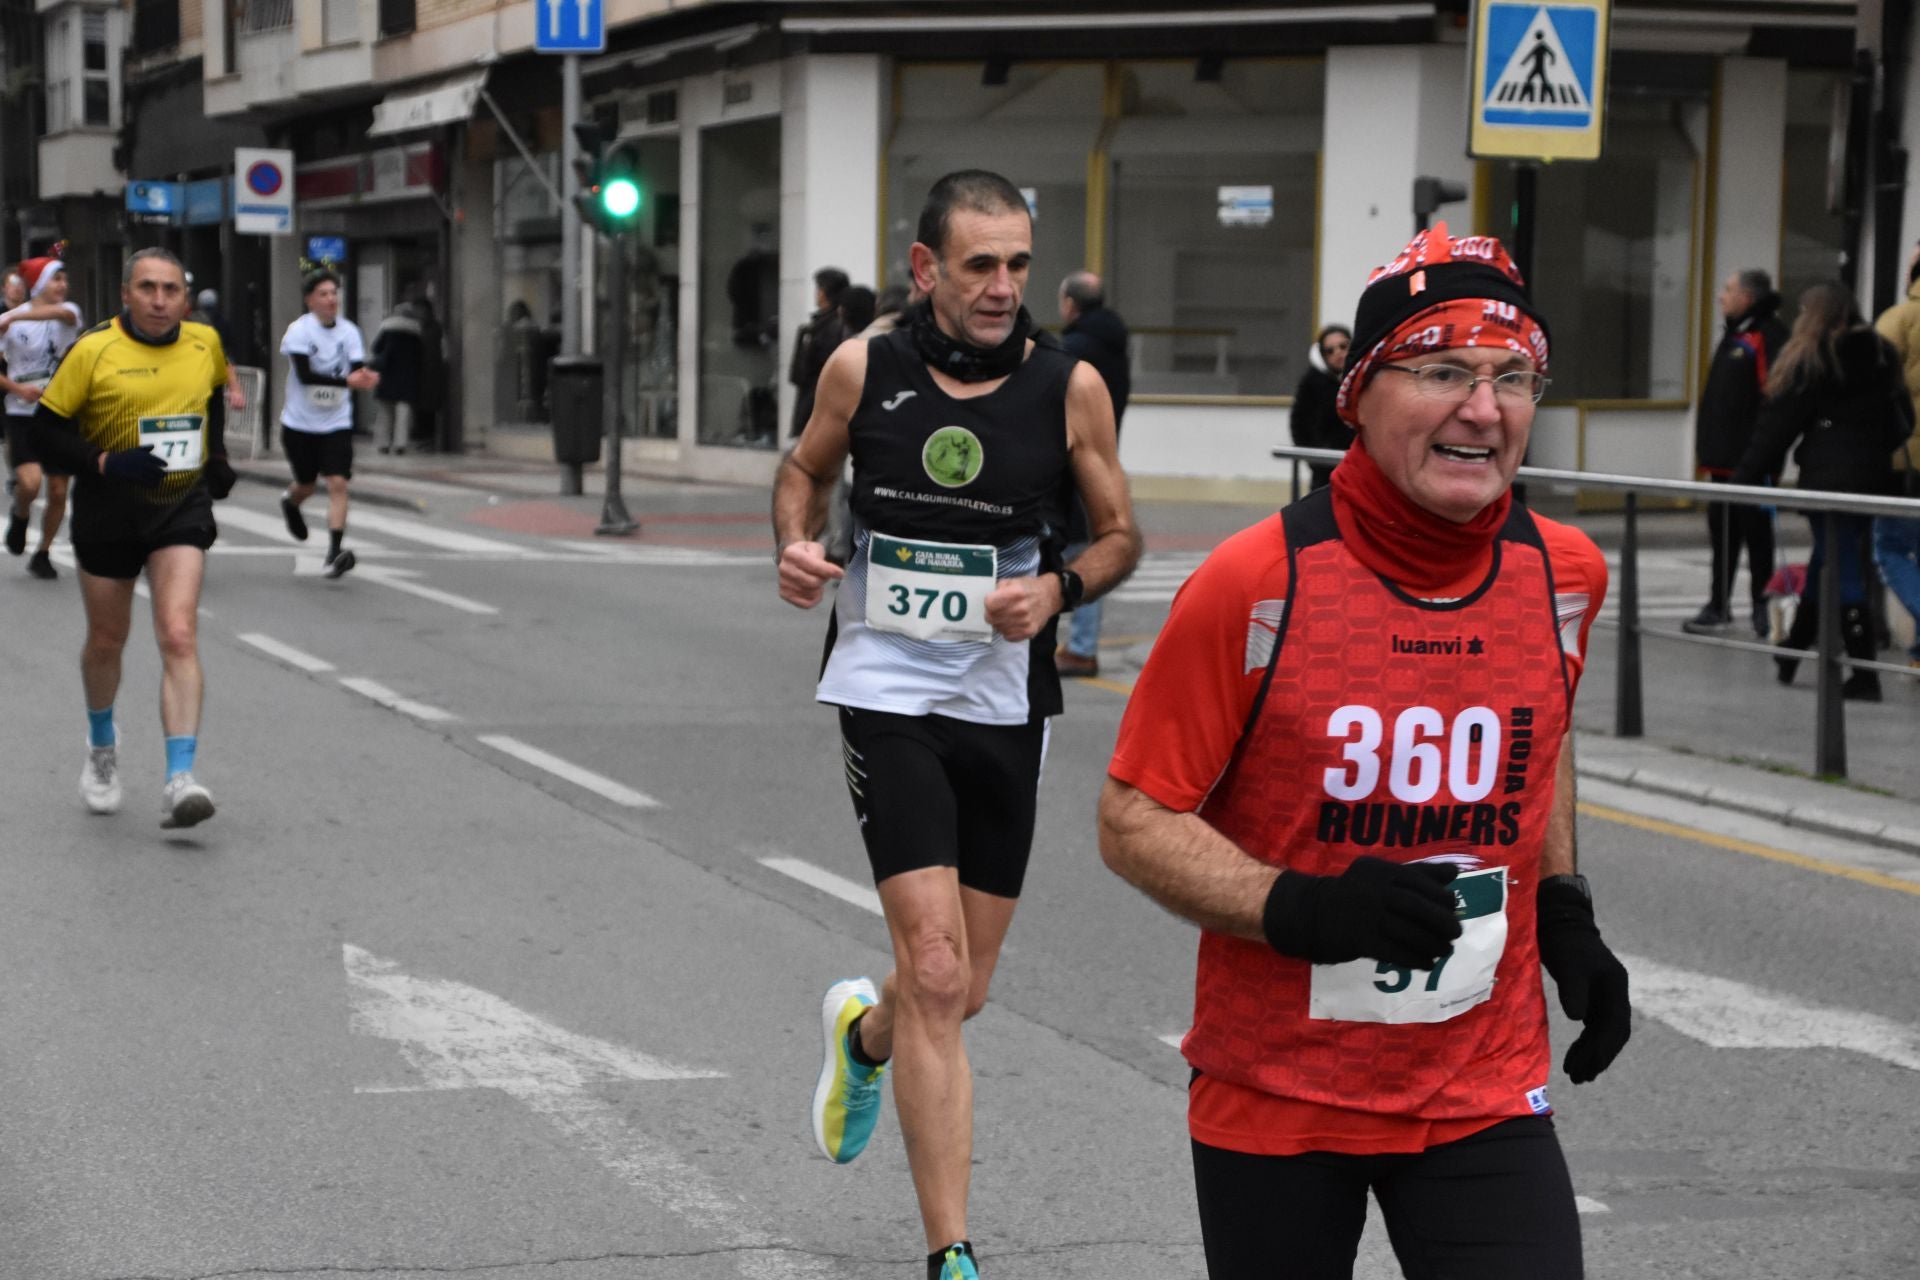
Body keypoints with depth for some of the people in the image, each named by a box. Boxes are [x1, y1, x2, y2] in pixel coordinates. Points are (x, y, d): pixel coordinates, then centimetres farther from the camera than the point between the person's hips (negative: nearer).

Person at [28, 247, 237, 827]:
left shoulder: (206, 344, 0)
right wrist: (107, 463, -23)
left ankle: (179, 781, -22)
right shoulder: (93, 350, -11)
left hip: (182, 510, 1)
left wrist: (217, 459, 12)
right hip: (108, 512, -1)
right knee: (106, 641, 13)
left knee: (179, 636, -16)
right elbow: (46, 430, -9)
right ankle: (101, 745, 43)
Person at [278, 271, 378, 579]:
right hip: (300, 423, -2)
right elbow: (305, 374, -24)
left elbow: (358, 371, -7)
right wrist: (345, 381, -35)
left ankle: (334, 551, -15)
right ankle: (290, 503, 51)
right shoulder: (300, 330, -12)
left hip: (337, 423, 2)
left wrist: (364, 378, -33)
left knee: (338, 484, -13)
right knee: (306, 485, 14)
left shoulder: (349, 331, -1)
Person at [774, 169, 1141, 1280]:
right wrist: (797, 544, -6)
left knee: (961, 992, 13)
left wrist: (1056, 589, -14)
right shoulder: (863, 369, -4)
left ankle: (865, 1032, 51)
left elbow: (1121, 535, 6)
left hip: (1006, 700, 2)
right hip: (889, 689, -2)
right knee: (936, 973, -15)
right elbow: (806, 468, 15)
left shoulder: (1071, 386, -5)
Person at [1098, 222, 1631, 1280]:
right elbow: (1132, 820, -11)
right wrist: (1301, 911, -25)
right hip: (1271, 1102, -2)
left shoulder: (1566, 573, -1)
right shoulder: (1254, 582, -16)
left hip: (1486, 1097, 3)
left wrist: (1564, 910, 12)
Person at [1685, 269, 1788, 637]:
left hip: (1751, 461, -10)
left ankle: (1762, 606, 7)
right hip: (1724, 459, 10)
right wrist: (1710, 452, 22)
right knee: (1722, 532, 13)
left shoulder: (1767, 336, -13)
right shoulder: (1734, 336, 18)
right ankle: (1718, 605, 19)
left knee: (1755, 531, -2)